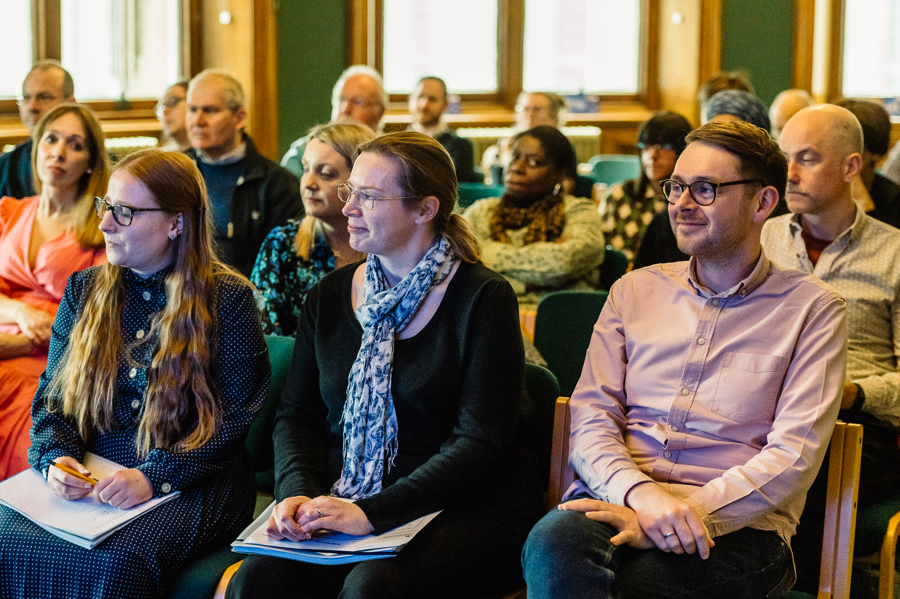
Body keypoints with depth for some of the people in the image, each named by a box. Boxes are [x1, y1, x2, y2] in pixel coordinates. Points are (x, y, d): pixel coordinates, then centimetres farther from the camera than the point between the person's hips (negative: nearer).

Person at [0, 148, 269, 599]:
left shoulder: (228, 298, -2)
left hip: (190, 485, -4)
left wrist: (153, 477, -20)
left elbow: (234, 418, -7)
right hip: (86, 478, 4)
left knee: (115, 560, -34)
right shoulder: (84, 291, 13)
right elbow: (50, 398, 13)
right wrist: (56, 457, -9)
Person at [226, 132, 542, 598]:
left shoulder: (483, 298, -4)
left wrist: (373, 513, -21)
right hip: (343, 504, 4)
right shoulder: (329, 296, 12)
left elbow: (481, 442, -12)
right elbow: (296, 415, 11)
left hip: (465, 511, -4)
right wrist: (298, 491, -12)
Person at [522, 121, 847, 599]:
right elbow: (591, 416, 9)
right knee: (554, 541, -35)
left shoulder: (812, 307, 7)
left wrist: (687, 514, -17)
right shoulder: (634, 290, 18)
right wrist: (641, 492, -14)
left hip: (737, 525, -3)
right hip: (619, 496, 4)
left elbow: (794, 453, -3)